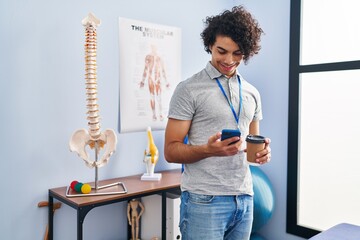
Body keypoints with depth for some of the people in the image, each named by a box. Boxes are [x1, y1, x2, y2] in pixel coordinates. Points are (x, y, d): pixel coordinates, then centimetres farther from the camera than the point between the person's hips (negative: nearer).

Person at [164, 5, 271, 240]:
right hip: (204, 200, -5)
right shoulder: (189, 89, -7)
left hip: (244, 198, 6)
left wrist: (262, 151, -4)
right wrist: (208, 150, -25)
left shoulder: (252, 93, 10)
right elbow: (171, 151, -8)